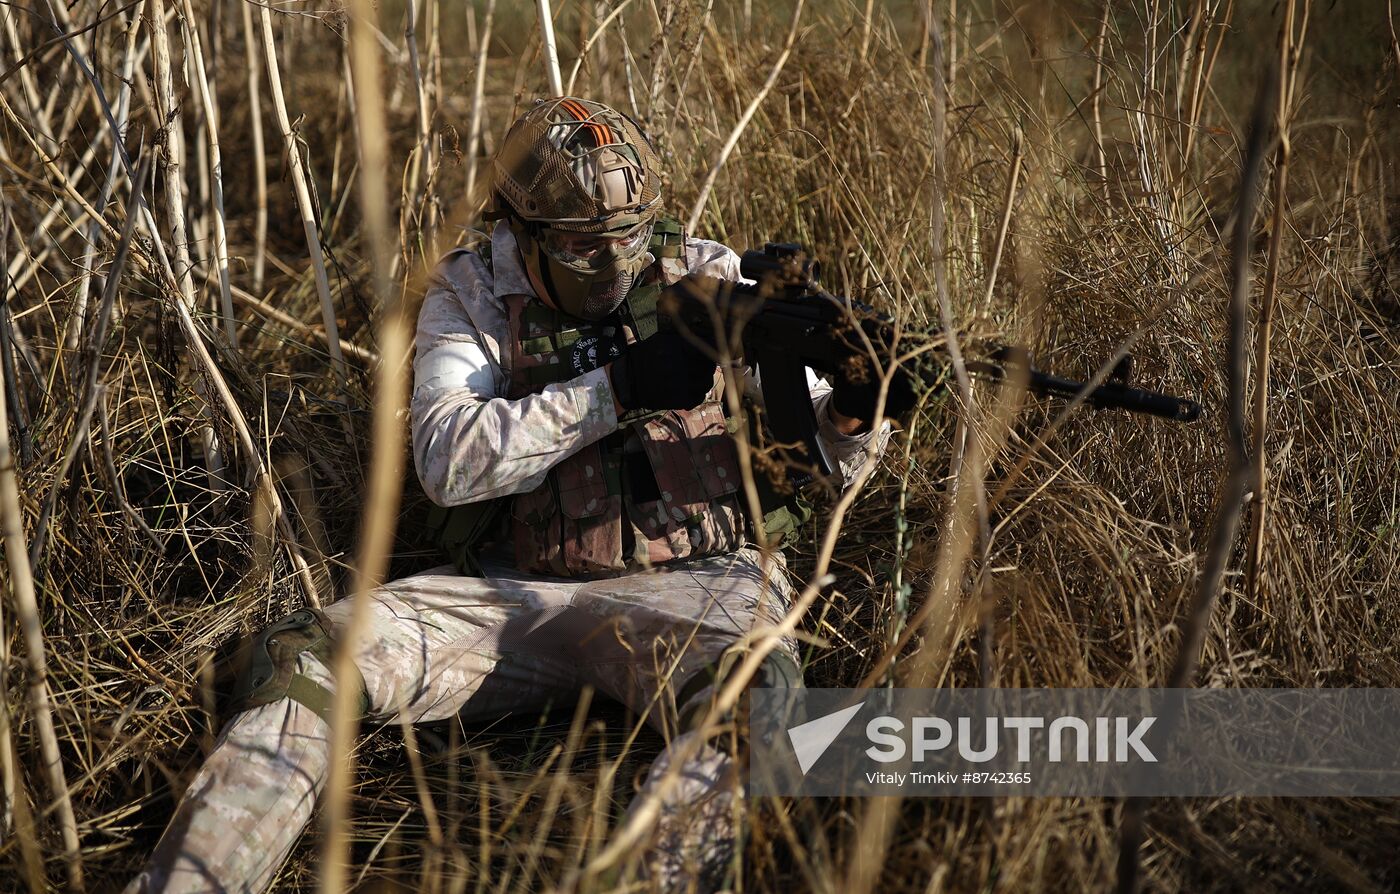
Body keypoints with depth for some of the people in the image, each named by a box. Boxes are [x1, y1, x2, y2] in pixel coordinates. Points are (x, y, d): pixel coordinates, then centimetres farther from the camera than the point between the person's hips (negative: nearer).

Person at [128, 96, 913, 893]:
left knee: (752, 686, -37)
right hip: (513, 590, 2)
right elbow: (449, 460, -12)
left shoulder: (705, 281, 6)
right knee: (308, 655, -17)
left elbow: (826, 463, 6)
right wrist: (618, 389, -19)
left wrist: (852, 412, -19)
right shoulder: (473, 296, 6)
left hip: (689, 585, -1)